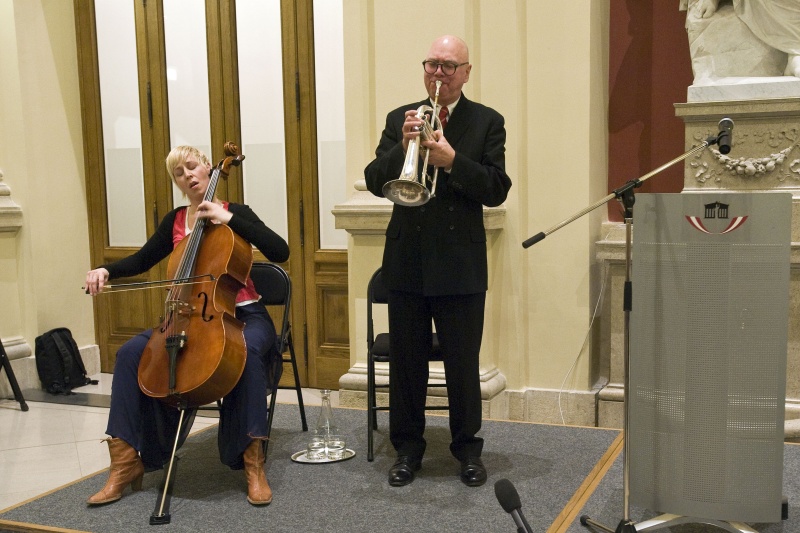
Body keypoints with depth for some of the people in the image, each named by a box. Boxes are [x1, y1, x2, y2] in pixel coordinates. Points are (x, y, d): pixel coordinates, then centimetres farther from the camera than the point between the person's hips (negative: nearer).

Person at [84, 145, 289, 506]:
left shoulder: (236, 213, -1)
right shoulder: (175, 221, 12)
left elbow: (280, 252, -14)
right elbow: (141, 261, 18)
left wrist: (228, 218, -19)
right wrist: (106, 270, -3)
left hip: (241, 314, -4)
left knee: (247, 350, -39)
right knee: (131, 353, -19)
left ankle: (253, 462, -30)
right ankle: (127, 462, -12)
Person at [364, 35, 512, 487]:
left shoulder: (487, 122, 2)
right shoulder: (400, 119, 8)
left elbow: (497, 190, -7)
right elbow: (375, 182, -1)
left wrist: (452, 160, -20)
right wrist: (402, 147, -18)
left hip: (461, 263, -2)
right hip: (407, 259, 2)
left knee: (463, 364, 6)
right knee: (406, 361, 9)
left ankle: (468, 448, 23)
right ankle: (408, 448, 23)